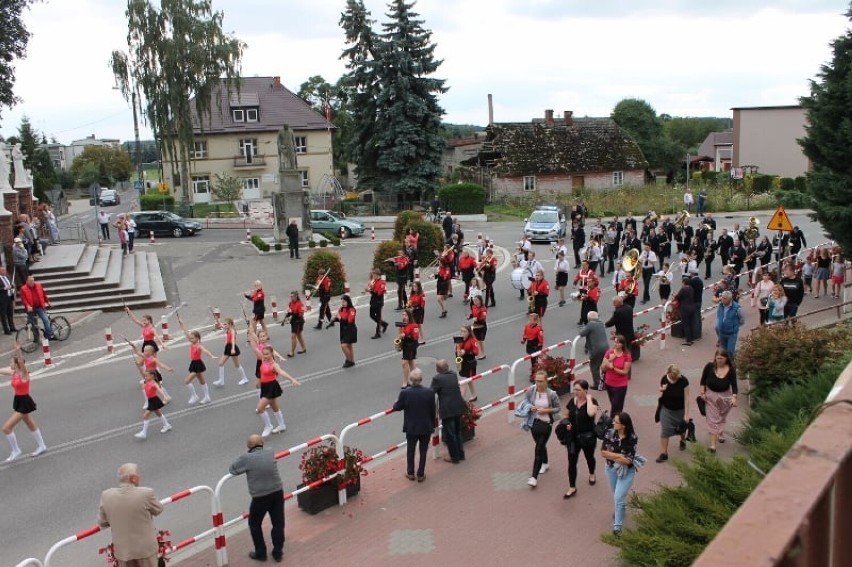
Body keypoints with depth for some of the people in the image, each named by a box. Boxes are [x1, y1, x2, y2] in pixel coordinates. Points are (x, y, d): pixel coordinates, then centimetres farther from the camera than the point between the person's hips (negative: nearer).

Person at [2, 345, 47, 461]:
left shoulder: (24, 374, -21)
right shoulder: (13, 373, 1)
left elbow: (21, 362, -38)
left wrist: (18, 351, -54)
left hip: (24, 402, -9)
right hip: (18, 401, 9)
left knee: (6, 428, -8)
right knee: (30, 424, 22)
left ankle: (15, 450, 8)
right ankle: (41, 446, 39)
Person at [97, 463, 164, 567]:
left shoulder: (106, 495, -11)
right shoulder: (146, 493, -21)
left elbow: (102, 522, 0)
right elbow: (158, 510, -3)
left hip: (122, 549, 3)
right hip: (145, 547, -3)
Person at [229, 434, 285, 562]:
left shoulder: (246, 458, -14)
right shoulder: (270, 453, 1)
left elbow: (232, 470, -3)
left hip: (260, 497, -4)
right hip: (277, 492, 4)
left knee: (254, 524, 18)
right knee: (278, 524, 15)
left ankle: (260, 553, 26)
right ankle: (278, 553, 23)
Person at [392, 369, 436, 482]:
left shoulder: (404, 393, -19)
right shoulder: (429, 392, -16)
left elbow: (397, 408, -4)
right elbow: (433, 411, -5)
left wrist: (396, 402, 20)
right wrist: (433, 424, 11)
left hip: (411, 428, 0)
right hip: (426, 428, 0)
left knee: (410, 450, 20)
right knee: (423, 451, 16)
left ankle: (410, 473, 33)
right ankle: (421, 475, 25)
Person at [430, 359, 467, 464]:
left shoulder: (437, 378, -16)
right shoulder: (454, 375, 5)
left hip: (447, 410, -7)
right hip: (458, 408, 7)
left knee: (450, 435, 6)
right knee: (458, 432, 21)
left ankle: (455, 457, 15)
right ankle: (461, 454, 30)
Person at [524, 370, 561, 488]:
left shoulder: (551, 394, -16)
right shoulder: (530, 391, -9)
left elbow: (557, 408, -4)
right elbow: (526, 404, 7)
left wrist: (546, 410, -19)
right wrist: (530, 408, -15)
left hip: (546, 424, -4)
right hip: (534, 422, 4)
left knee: (538, 448, -5)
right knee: (541, 445, 23)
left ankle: (534, 477, -1)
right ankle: (545, 463, 51)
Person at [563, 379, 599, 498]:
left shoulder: (592, 401, -16)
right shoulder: (572, 401, -3)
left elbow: (591, 413, -39)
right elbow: (568, 416, 14)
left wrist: (588, 399, -27)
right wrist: (567, 423, -7)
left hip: (588, 437, -3)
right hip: (573, 436, 3)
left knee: (589, 457, 22)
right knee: (571, 462, 2)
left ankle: (592, 474, 52)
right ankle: (572, 488, 11)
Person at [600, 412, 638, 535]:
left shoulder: (632, 438, -23)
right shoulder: (610, 433, -14)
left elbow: (628, 460, -24)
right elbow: (603, 452, -12)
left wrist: (611, 455, -16)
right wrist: (619, 456, -20)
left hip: (626, 471, -4)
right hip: (611, 469, 4)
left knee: (619, 497, -6)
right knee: (616, 495, 24)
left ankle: (617, 525, 11)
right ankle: (620, 510, 53)